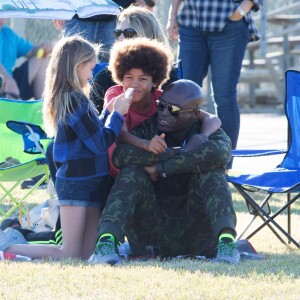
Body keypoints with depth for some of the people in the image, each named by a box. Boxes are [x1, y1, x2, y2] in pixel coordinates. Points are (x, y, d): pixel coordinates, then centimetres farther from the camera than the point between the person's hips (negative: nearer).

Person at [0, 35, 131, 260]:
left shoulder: (65, 99, 12)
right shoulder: (75, 101, -17)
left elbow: (92, 133, 21)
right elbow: (101, 144, -16)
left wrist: (109, 112, 14)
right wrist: (117, 114, -7)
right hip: (78, 183, -9)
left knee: (86, 253, 7)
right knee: (71, 256, -6)